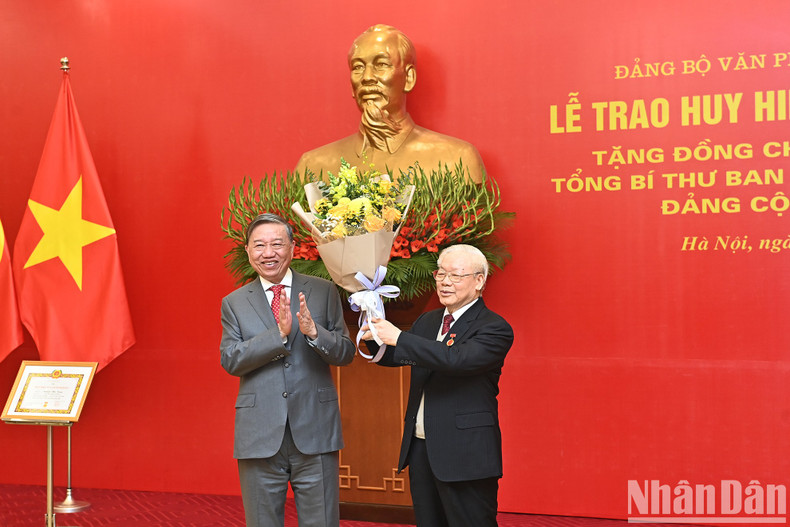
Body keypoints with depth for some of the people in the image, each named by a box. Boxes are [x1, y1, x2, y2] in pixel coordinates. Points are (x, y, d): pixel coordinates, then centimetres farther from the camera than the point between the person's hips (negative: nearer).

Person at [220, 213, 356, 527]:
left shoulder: (323, 292, 5)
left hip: (314, 432, 0)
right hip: (260, 437, 1)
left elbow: (346, 354, 0)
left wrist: (313, 331, -19)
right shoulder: (234, 303, 7)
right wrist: (279, 333, -17)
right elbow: (230, 360, -5)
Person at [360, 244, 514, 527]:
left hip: (465, 454, -7)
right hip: (420, 449, 7)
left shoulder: (494, 328, -11)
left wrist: (399, 337, -28)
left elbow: (459, 359, -27)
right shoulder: (427, 321, 14)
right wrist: (375, 337, -8)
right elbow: (393, 357, 15)